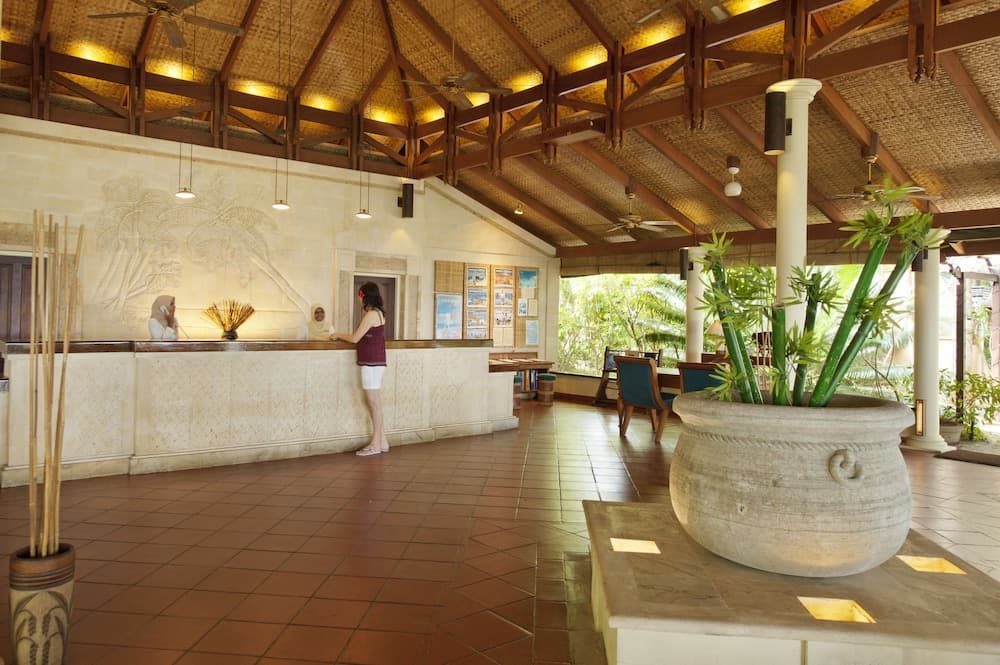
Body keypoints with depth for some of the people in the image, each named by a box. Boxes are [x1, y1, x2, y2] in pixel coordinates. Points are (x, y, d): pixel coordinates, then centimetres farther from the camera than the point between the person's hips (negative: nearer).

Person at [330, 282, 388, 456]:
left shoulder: (371, 314, -14)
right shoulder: (379, 313, 13)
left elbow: (355, 338, -13)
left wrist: (338, 335, 3)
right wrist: (342, 335, 18)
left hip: (371, 363, -9)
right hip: (375, 362, 9)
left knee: (374, 403, -2)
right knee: (372, 402, 13)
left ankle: (376, 444, 7)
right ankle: (382, 441, 17)